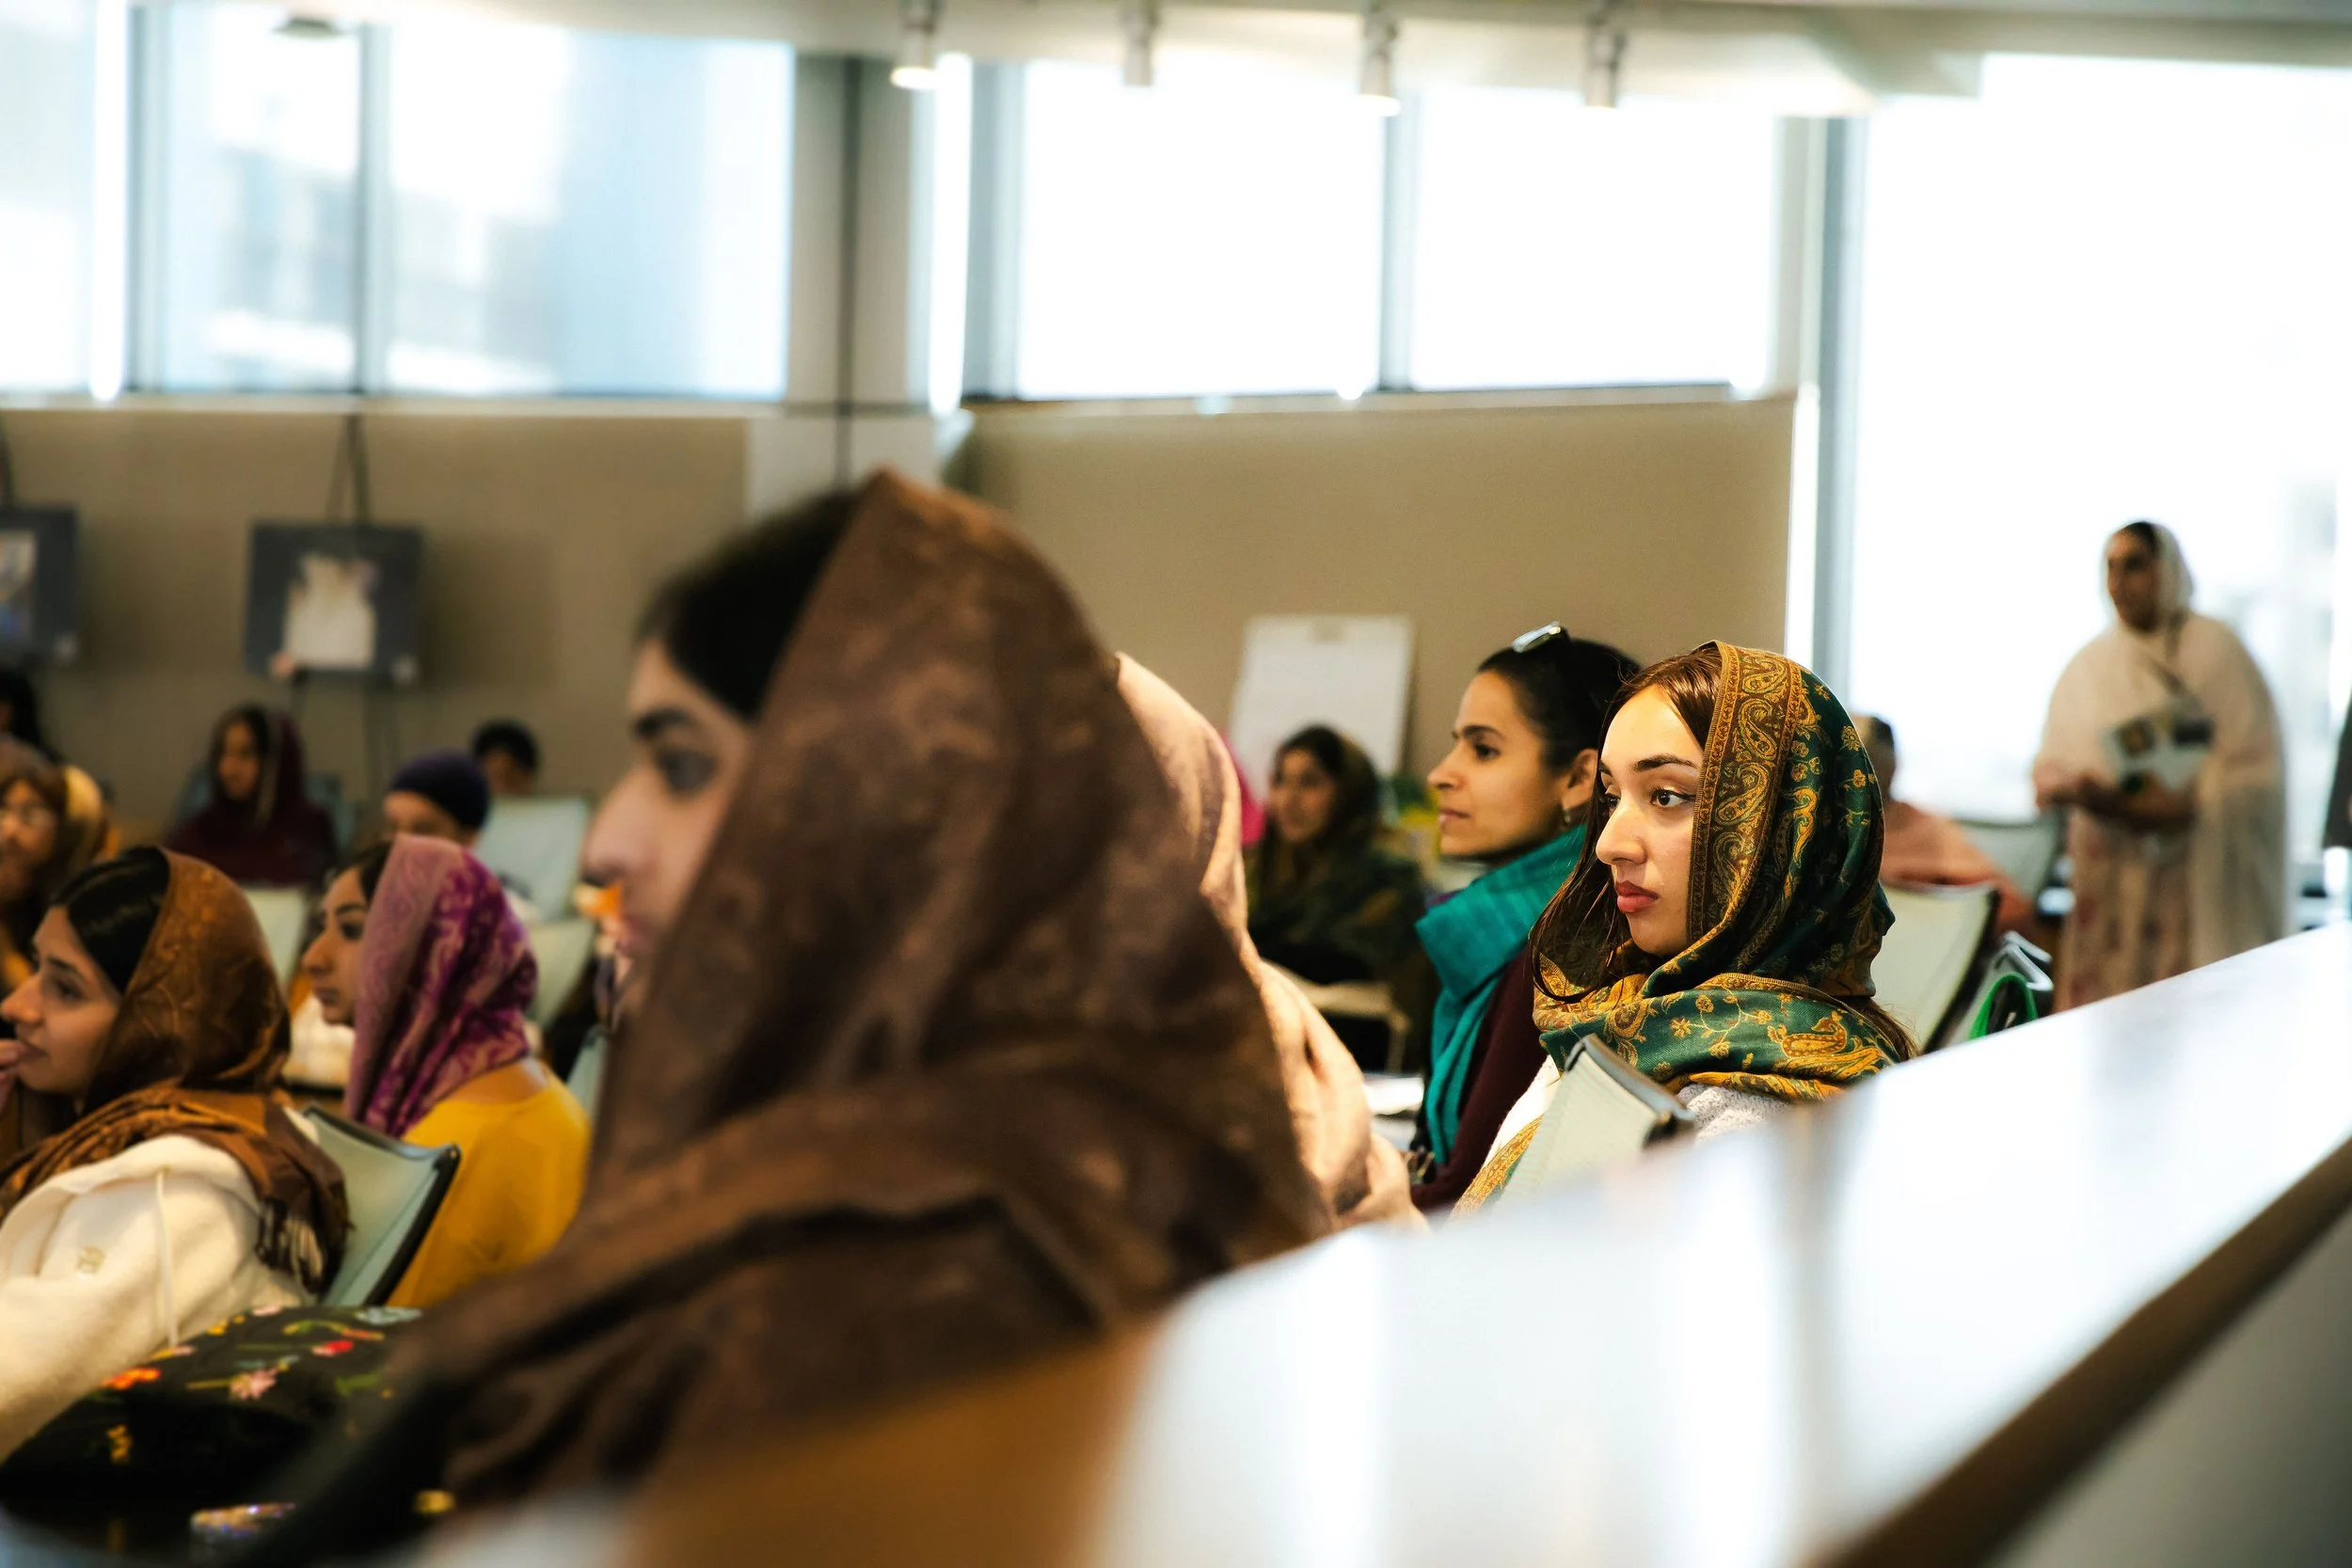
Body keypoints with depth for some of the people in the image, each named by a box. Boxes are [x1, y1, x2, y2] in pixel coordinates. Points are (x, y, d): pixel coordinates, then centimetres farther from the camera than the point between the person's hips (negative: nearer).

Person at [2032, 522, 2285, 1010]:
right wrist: (2075, 787, -10)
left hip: (2194, 873, -3)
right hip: (2107, 873, 3)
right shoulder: (2090, 663, 13)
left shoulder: (2215, 649, 1)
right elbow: (2051, 765, 12)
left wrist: (2184, 807, -18)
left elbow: (2255, 765, -5)